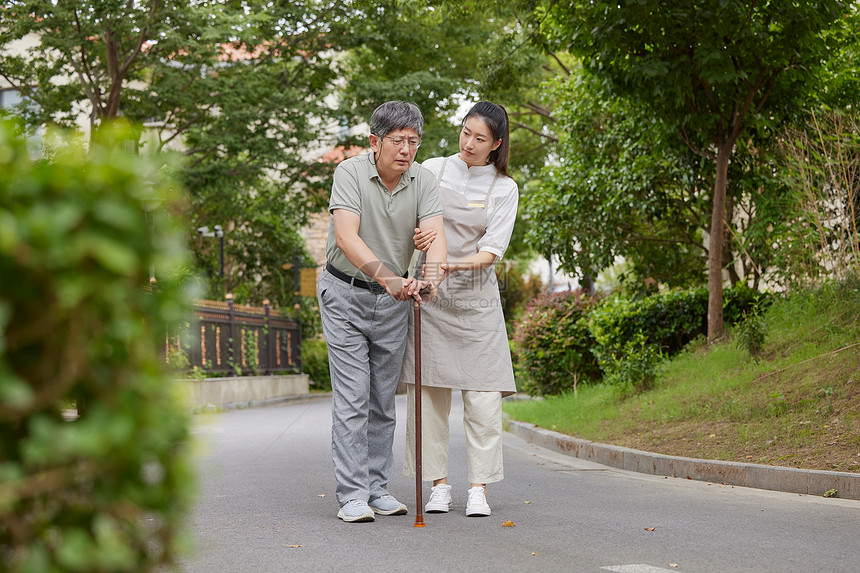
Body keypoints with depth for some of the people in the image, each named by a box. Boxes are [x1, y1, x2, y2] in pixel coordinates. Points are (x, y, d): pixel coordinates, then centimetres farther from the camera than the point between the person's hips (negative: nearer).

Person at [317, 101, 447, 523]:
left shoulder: (424, 181, -6)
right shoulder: (350, 172, -17)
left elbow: (434, 234, -20)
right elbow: (346, 238, -30)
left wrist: (433, 274, -42)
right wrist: (387, 277, -44)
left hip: (394, 298, 4)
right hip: (346, 293, -4)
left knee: (384, 399, 9)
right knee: (352, 397, -8)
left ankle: (378, 488, 18)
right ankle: (352, 495, -6)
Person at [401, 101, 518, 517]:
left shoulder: (504, 189, 4)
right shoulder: (432, 170, 6)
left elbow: (492, 250, -5)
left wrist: (453, 265, -22)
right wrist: (417, 238, -17)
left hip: (475, 296, 0)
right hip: (429, 294, 1)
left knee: (483, 397, -6)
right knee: (428, 391, -1)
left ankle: (478, 490, 0)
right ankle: (438, 485, 7)